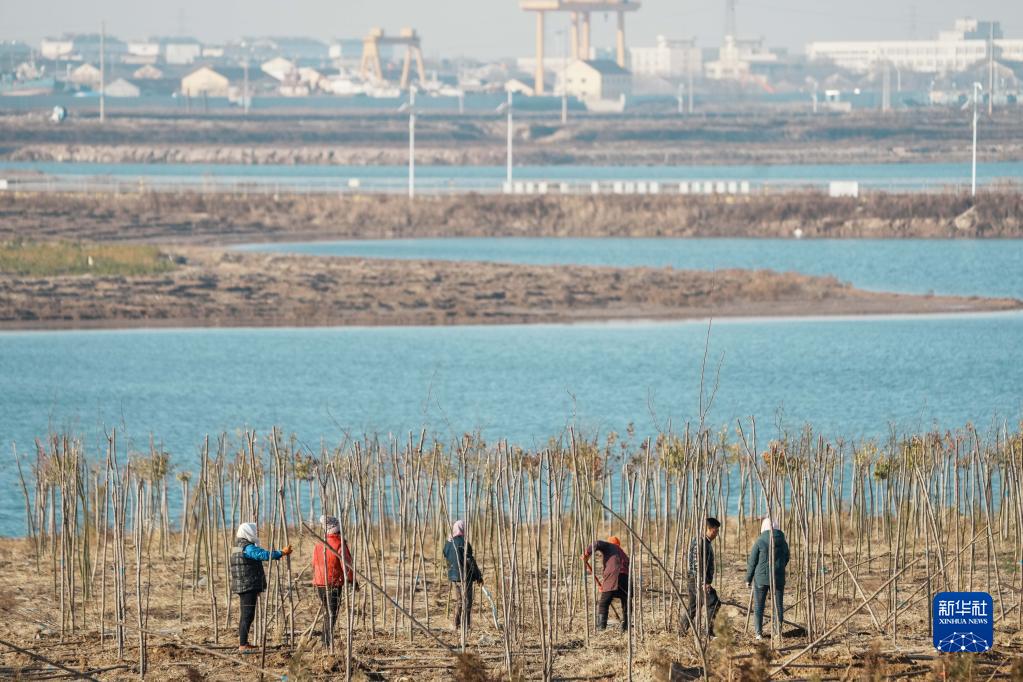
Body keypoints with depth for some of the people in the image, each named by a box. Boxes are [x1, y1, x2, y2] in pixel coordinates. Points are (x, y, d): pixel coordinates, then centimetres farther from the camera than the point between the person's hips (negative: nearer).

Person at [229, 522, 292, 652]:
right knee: (248, 615, -10)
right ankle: (243, 645, -12)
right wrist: (282, 553, -24)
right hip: (249, 586, -11)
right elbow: (264, 555, -28)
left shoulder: (238, 547, 17)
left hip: (241, 586, 11)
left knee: (245, 615, 16)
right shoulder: (248, 548, -16)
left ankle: (243, 643, 22)